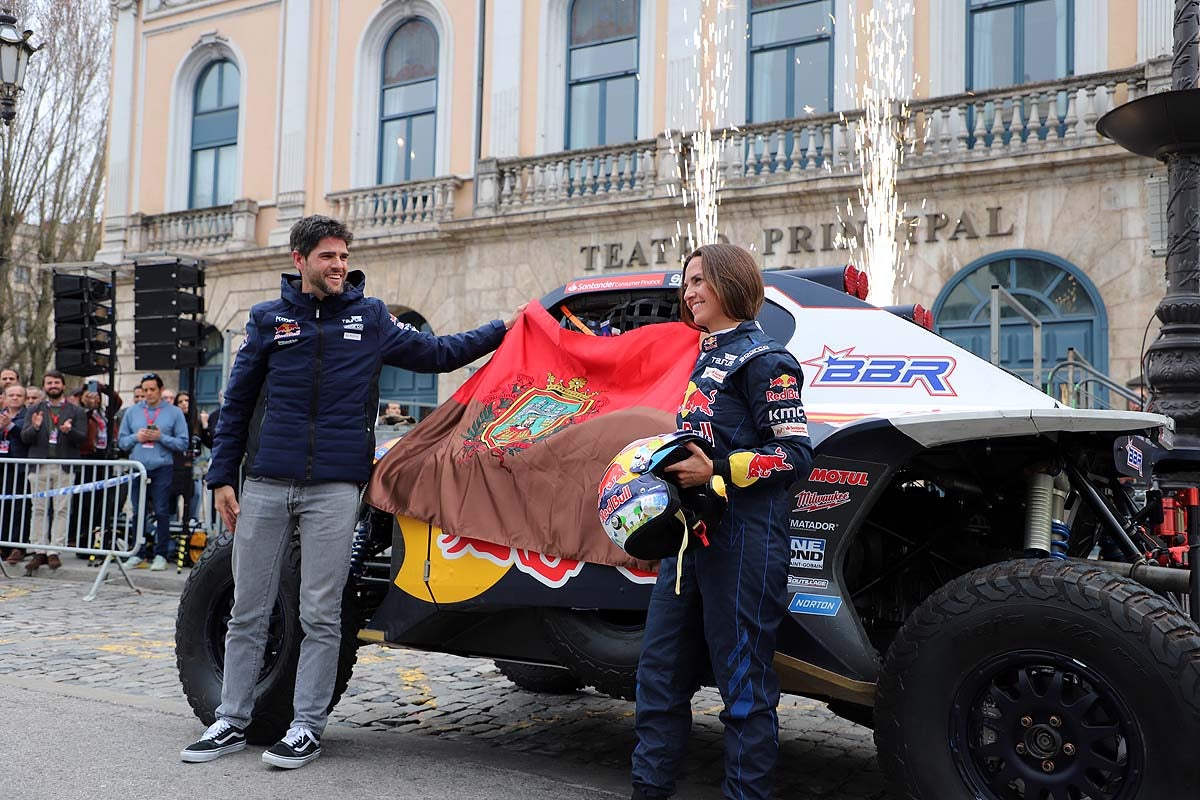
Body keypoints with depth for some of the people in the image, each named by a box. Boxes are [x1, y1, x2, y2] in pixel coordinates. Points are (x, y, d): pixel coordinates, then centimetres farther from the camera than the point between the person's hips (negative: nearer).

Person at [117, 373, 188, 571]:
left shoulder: (174, 412, 3)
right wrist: (136, 438, -5)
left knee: (162, 512, -2)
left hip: (162, 468, -3)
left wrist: (161, 437, -12)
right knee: (138, 512, 7)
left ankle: (161, 554, 4)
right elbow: (121, 441, 13)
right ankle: (138, 553, 15)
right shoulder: (132, 412, 12)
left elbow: (183, 443, -1)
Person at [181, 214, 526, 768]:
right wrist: (222, 477, 8)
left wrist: (502, 331, 15)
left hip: (335, 488, -1)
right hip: (265, 486, 1)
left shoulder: (371, 317, 9)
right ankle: (232, 722, 19)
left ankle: (307, 727, 13)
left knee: (320, 616, 2)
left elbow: (435, 353, 18)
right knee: (248, 613, 7)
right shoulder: (268, 318, 9)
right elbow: (237, 402, 12)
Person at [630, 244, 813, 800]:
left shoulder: (762, 359, -7)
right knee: (660, 673, 12)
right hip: (692, 535, 9)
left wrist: (716, 472, -22)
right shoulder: (707, 359, 20)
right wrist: (675, 469, 16)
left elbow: (795, 455, -14)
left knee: (742, 682, -1)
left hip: (743, 540, -9)